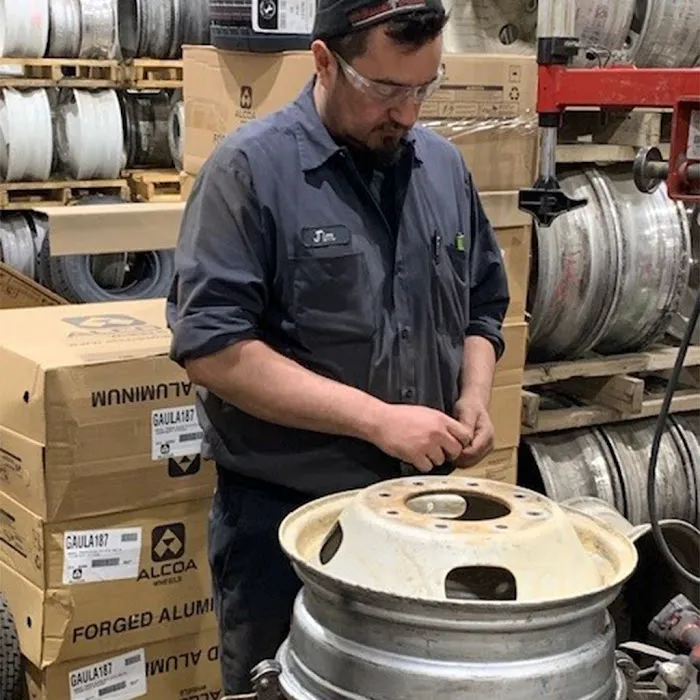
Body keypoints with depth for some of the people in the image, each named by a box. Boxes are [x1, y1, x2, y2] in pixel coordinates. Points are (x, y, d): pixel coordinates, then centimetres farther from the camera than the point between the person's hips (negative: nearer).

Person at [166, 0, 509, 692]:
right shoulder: (250, 168, -13)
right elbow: (212, 347, -20)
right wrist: (377, 419, -22)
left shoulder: (444, 165, 5)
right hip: (282, 513, -5)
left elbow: (481, 309, 15)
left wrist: (474, 398, -5)